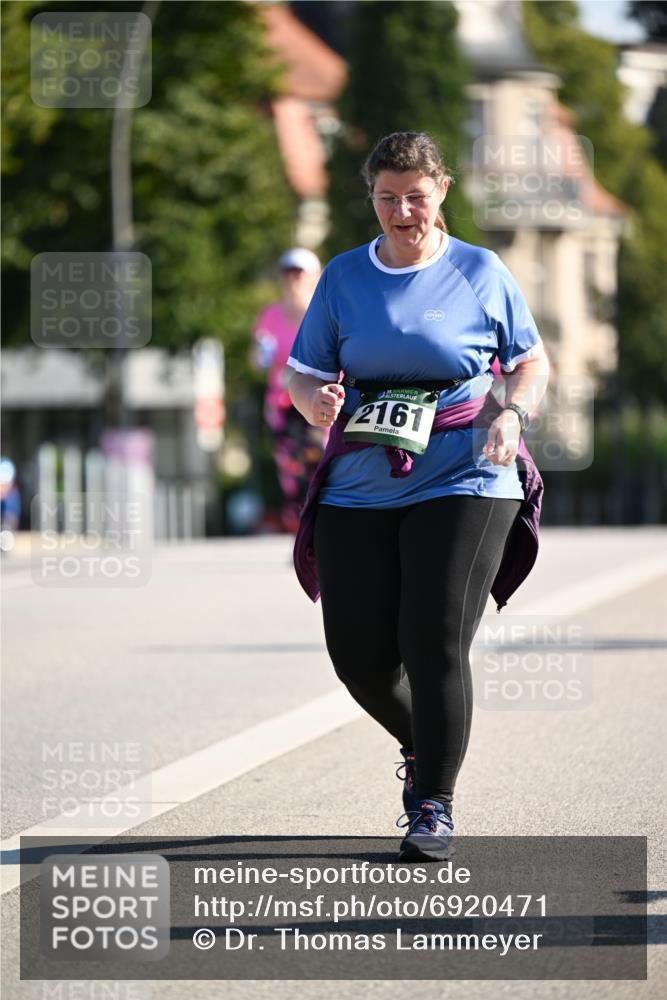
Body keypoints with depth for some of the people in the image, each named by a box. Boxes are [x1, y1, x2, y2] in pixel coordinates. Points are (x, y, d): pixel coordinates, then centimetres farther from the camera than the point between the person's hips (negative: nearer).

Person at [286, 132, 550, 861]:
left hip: (463, 482, -3)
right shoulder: (343, 278, 8)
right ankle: (422, 743, 31)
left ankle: (434, 806, -1)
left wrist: (511, 415, -10)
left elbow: (531, 364, 11)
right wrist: (314, 400, -13)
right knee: (359, 655, 0)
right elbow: (303, 375, 11)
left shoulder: (481, 273, 3)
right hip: (360, 490, 3)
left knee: (435, 643, -13)